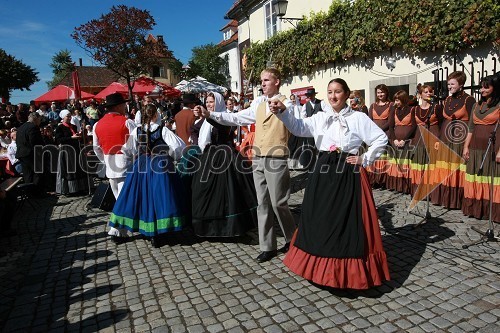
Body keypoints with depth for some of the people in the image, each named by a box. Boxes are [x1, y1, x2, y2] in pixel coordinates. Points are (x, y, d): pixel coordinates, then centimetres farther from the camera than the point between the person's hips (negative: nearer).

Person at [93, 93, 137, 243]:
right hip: (125, 164, -6)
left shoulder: (98, 125, 8)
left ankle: (122, 229, 24)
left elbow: (96, 148, 14)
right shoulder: (127, 122, -10)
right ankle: (117, 231, -2)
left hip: (110, 167, 6)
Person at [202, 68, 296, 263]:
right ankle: (267, 247, 20)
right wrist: (211, 115, 5)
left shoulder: (285, 103, -4)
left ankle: (292, 239, 25)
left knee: (278, 203, 0)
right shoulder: (258, 104, 14)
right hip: (258, 158, 6)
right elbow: (236, 118, 12)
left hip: (276, 159, -6)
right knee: (262, 203, 9)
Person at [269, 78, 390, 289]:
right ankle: (323, 266, 24)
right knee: (321, 219, 8)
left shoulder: (358, 118, 1)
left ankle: (350, 269, 16)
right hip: (323, 172, 4)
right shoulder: (320, 117, 9)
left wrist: (365, 160, -3)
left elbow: (381, 139, 3)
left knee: (348, 221, 1)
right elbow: (299, 128, -7)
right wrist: (283, 112, -21)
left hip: (349, 174, -3)